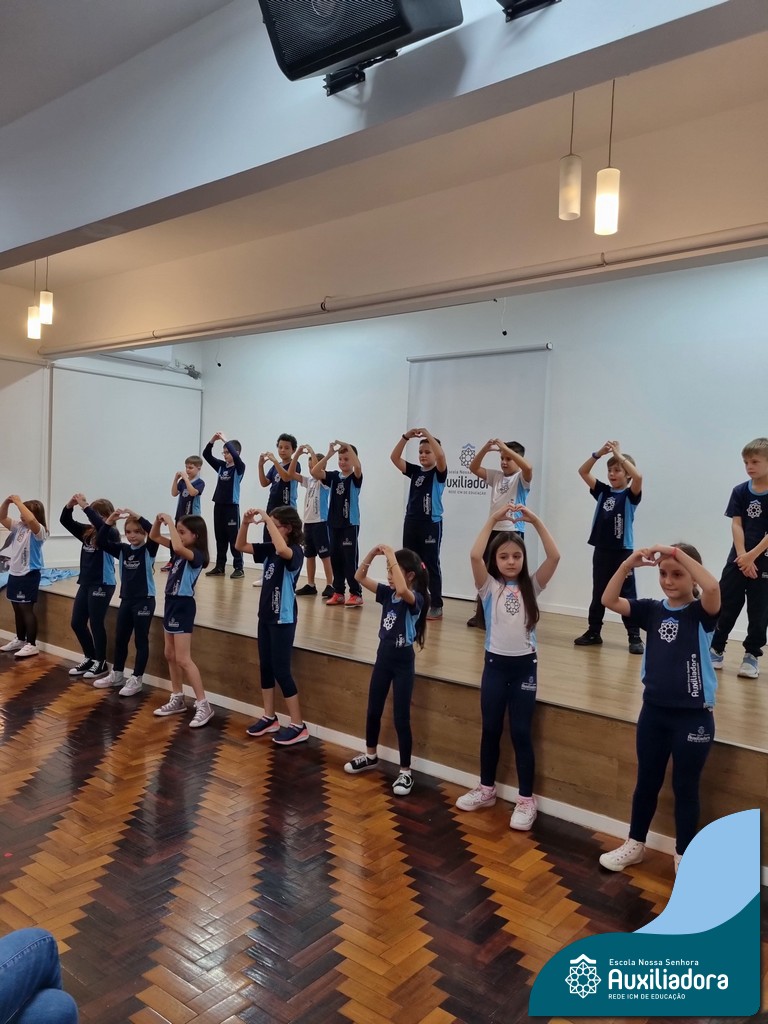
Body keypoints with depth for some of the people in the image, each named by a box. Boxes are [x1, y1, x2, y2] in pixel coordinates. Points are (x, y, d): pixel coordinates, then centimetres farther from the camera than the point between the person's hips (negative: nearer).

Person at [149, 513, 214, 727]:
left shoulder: (196, 555, -19)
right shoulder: (179, 550, 6)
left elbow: (178, 547, -40)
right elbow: (154, 537, 13)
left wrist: (169, 521, -30)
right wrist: (158, 520, -6)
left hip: (183, 606, -9)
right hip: (171, 603, 9)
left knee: (183, 659, -9)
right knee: (170, 655, 16)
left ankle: (203, 705, -4)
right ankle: (178, 699, 28)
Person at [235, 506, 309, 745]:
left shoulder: (295, 551, -17)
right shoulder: (269, 548, 5)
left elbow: (282, 550, -41)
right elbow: (241, 546, 10)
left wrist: (267, 520, -33)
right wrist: (246, 523, -8)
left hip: (283, 618, -8)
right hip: (265, 615, 8)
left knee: (281, 670, -4)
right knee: (265, 667, 14)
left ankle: (298, 726, 5)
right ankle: (269, 718, 27)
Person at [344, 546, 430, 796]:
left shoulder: (416, 599, -18)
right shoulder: (387, 593, 2)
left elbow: (402, 591, -41)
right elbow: (360, 577, 3)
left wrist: (392, 558, -33)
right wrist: (373, 553, -11)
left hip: (403, 660, -7)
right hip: (383, 656, 7)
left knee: (401, 717, 0)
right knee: (373, 710, 18)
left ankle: (405, 771, 12)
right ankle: (371, 755, 38)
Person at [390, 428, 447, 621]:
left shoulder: (439, 473, -2)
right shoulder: (415, 471, 11)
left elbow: (441, 455, -23)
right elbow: (394, 457, 2)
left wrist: (429, 435, -18)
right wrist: (406, 437, -7)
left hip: (431, 523, -5)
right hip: (411, 522, 5)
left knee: (431, 565, -1)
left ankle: (436, 606, 6)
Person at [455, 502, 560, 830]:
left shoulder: (531, 586, 1)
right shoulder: (489, 586, -2)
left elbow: (554, 557, -13)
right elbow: (474, 555, -19)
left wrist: (536, 521, -19)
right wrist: (494, 518, -20)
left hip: (524, 665, -1)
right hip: (495, 663, 1)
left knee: (521, 732, 4)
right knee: (491, 729, 13)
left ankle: (526, 799, 16)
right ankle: (486, 788, 30)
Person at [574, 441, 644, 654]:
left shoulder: (630, 495, -4)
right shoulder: (602, 491, 8)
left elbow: (638, 476, -25)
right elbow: (582, 471, 2)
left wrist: (619, 455, -21)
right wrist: (599, 453, -10)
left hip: (623, 551, -4)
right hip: (601, 550, 5)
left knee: (627, 595, 0)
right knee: (598, 593, 13)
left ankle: (634, 637, 6)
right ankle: (593, 632, 22)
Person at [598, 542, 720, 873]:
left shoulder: (702, 613, -11)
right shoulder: (652, 610, 0)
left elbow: (712, 587, -33)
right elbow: (609, 600, -9)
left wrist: (677, 552, -30)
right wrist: (628, 563, -21)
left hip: (693, 716, -4)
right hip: (653, 711, 4)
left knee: (685, 787, 11)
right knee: (647, 781, 17)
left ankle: (684, 856, 29)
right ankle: (635, 844, 34)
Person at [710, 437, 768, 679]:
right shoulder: (740, 491, 3)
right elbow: (736, 525, -3)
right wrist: (742, 556, -13)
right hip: (739, 557, 3)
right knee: (726, 604, 3)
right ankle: (716, 650, 14)